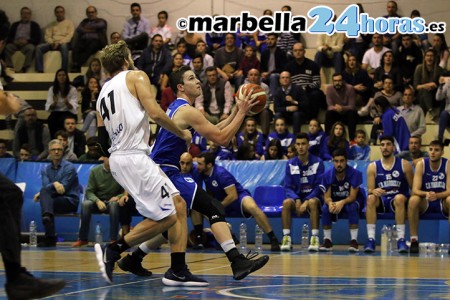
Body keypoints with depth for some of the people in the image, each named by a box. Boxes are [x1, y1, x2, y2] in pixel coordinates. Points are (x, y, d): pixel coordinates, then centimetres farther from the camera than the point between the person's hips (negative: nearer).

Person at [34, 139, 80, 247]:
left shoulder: (69, 167, -1)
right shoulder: (45, 170, 15)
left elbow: (63, 189, -9)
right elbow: (45, 186, -3)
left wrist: (41, 194, -14)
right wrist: (54, 184, -27)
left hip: (70, 201, -4)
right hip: (53, 199, 4)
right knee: (44, 192, -29)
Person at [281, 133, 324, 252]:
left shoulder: (318, 162, -4)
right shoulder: (291, 164, 3)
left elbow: (319, 187, -8)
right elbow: (288, 187, 0)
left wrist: (306, 201, -21)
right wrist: (297, 200, -20)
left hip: (313, 197, -2)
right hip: (296, 197, 2)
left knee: (312, 202, -37)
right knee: (286, 202, -31)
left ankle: (315, 238, -38)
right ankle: (286, 238, -29)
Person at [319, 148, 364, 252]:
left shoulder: (355, 174, -20)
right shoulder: (327, 175, -12)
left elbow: (352, 196, -24)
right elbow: (327, 196, -14)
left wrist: (342, 202, -46)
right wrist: (330, 204, -39)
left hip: (351, 201, -2)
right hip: (334, 201, 3)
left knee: (352, 207, -37)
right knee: (325, 208, -29)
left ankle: (354, 240, -33)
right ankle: (327, 240, -19)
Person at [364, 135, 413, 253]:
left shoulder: (404, 165, 2)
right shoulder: (373, 167, 5)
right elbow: (369, 190, 0)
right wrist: (373, 191, -24)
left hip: (399, 201, -1)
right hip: (381, 201, 1)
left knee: (399, 198, -35)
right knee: (371, 198, -31)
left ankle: (401, 239, -34)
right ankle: (371, 239, -33)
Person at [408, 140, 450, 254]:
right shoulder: (421, 164, -8)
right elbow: (415, 190, -16)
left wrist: (437, 195, -38)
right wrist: (426, 194, -39)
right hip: (425, 203, 1)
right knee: (413, 200, -32)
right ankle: (414, 240, -26)